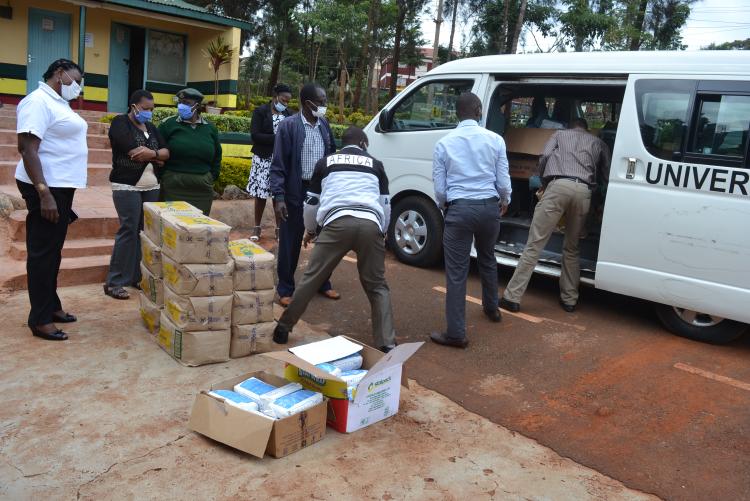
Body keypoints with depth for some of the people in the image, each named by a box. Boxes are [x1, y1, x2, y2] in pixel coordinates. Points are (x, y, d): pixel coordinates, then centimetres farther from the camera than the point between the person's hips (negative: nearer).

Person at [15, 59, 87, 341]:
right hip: (47, 188, -10)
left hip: (62, 186, 10)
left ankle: (51, 306, 26)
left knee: (53, 252, 15)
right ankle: (40, 319, 5)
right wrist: (44, 194, -26)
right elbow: (27, 149, -21)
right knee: (43, 253, -3)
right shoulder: (38, 101, -14)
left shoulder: (58, 103, 15)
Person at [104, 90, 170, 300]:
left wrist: (151, 153, -13)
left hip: (151, 187, 6)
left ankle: (137, 276, 13)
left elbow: (166, 152, 7)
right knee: (129, 231, -9)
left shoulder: (151, 127, 17)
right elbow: (134, 151, -17)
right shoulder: (120, 123, -3)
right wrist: (157, 156, -2)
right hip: (127, 186, -6)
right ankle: (114, 282, -3)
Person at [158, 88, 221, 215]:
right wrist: (161, 177, -3)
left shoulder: (210, 128, 10)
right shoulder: (168, 124, 1)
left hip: (203, 189, 3)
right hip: (174, 187, -2)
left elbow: (216, 155, 19)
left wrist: (212, 177, 11)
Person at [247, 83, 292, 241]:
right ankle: (257, 227, 15)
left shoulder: (289, 114, 7)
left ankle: (279, 228, 13)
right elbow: (255, 135, -9)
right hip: (264, 159, -2)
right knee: (261, 194, 3)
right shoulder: (260, 111, -1)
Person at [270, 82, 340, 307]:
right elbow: (278, 165, -10)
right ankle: (286, 289, 18)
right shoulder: (288, 126, -9)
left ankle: (323, 284, 31)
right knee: (290, 242, 5)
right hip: (296, 192, -5)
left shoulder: (324, 125, 7)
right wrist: (278, 196, -16)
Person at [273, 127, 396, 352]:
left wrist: (310, 229, 44)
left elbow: (311, 201, 28)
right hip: (370, 225, 1)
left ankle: (283, 328, 19)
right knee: (377, 286, 11)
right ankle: (387, 344, 3)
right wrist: (382, 232, 42)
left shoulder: (326, 162, 24)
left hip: (337, 223, -1)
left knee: (311, 279, 10)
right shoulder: (375, 164, 25)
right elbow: (385, 204, 27)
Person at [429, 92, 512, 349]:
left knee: (456, 271, 0)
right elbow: (503, 181, 2)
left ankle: (456, 333, 2)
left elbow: (439, 188, -1)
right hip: (489, 207, 3)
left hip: (460, 209, -3)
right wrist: (505, 202, 23)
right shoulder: (495, 140, 0)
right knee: (487, 259, 26)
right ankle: (491, 308, 45)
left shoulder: (444, 143, -1)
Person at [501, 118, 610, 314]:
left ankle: (512, 297, -4)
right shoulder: (598, 142, 32)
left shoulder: (560, 134, 27)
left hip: (559, 185, -2)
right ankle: (569, 299, 20)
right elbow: (607, 175, 26)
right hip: (583, 190, 3)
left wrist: (544, 183, 22)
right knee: (571, 248, 18)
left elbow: (545, 157, 9)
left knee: (534, 244, -4)